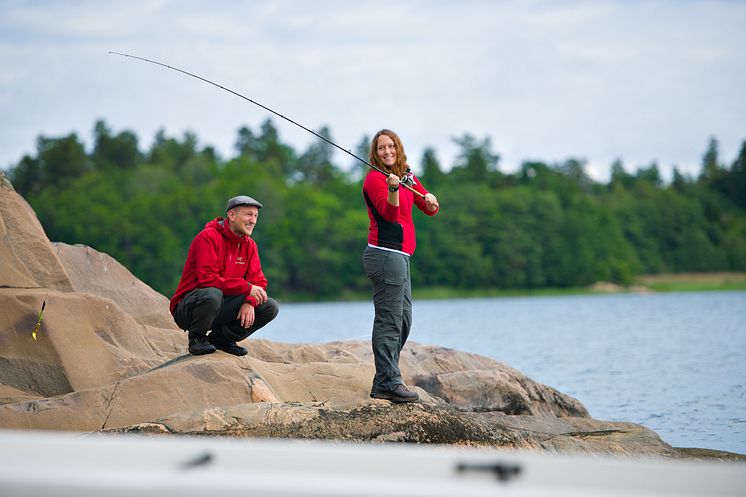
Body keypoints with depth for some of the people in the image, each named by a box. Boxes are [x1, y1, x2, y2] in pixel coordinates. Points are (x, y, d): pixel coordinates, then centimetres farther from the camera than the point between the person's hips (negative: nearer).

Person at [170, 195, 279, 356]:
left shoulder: (249, 245, 8)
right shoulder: (208, 237, -16)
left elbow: (258, 281, 4)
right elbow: (207, 278, -26)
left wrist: (249, 302, -18)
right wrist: (246, 287, -27)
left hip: (220, 309, 7)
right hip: (186, 309, -7)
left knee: (270, 307, -4)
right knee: (212, 294, -40)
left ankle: (221, 337, 6)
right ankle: (197, 337, -11)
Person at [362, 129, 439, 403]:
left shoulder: (407, 175, 17)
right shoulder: (375, 178, -8)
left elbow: (430, 210, 14)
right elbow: (390, 213, -21)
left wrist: (430, 200, -8)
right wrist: (392, 188, -38)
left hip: (400, 256, 10)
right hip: (385, 254, -10)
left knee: (403, 320, 12)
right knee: (389, 320, -11)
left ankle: (383, 384, 17)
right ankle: (389, 383, -10)